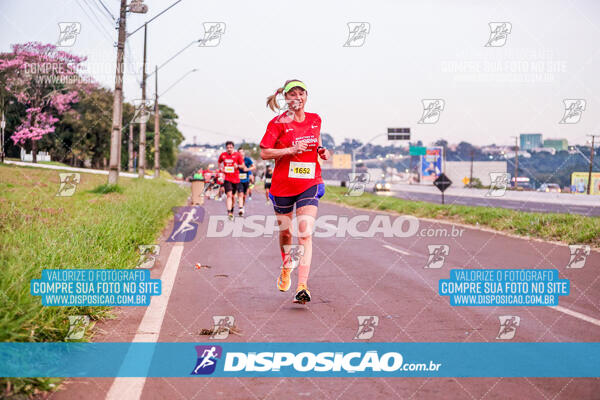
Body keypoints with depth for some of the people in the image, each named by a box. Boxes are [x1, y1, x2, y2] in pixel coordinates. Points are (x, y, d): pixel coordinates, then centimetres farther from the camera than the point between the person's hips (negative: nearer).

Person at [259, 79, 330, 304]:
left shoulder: (315, 120, 8)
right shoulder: (279, 122, -5)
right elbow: (264, 153, -8)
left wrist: (321, 151, 3)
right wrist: (291, 150, -19)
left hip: (310, 184, 1)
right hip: (283, 184, -1)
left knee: (305, 233, -14)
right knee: (285, 231, 15)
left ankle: (302, 287, -20)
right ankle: (286, 268, 45)